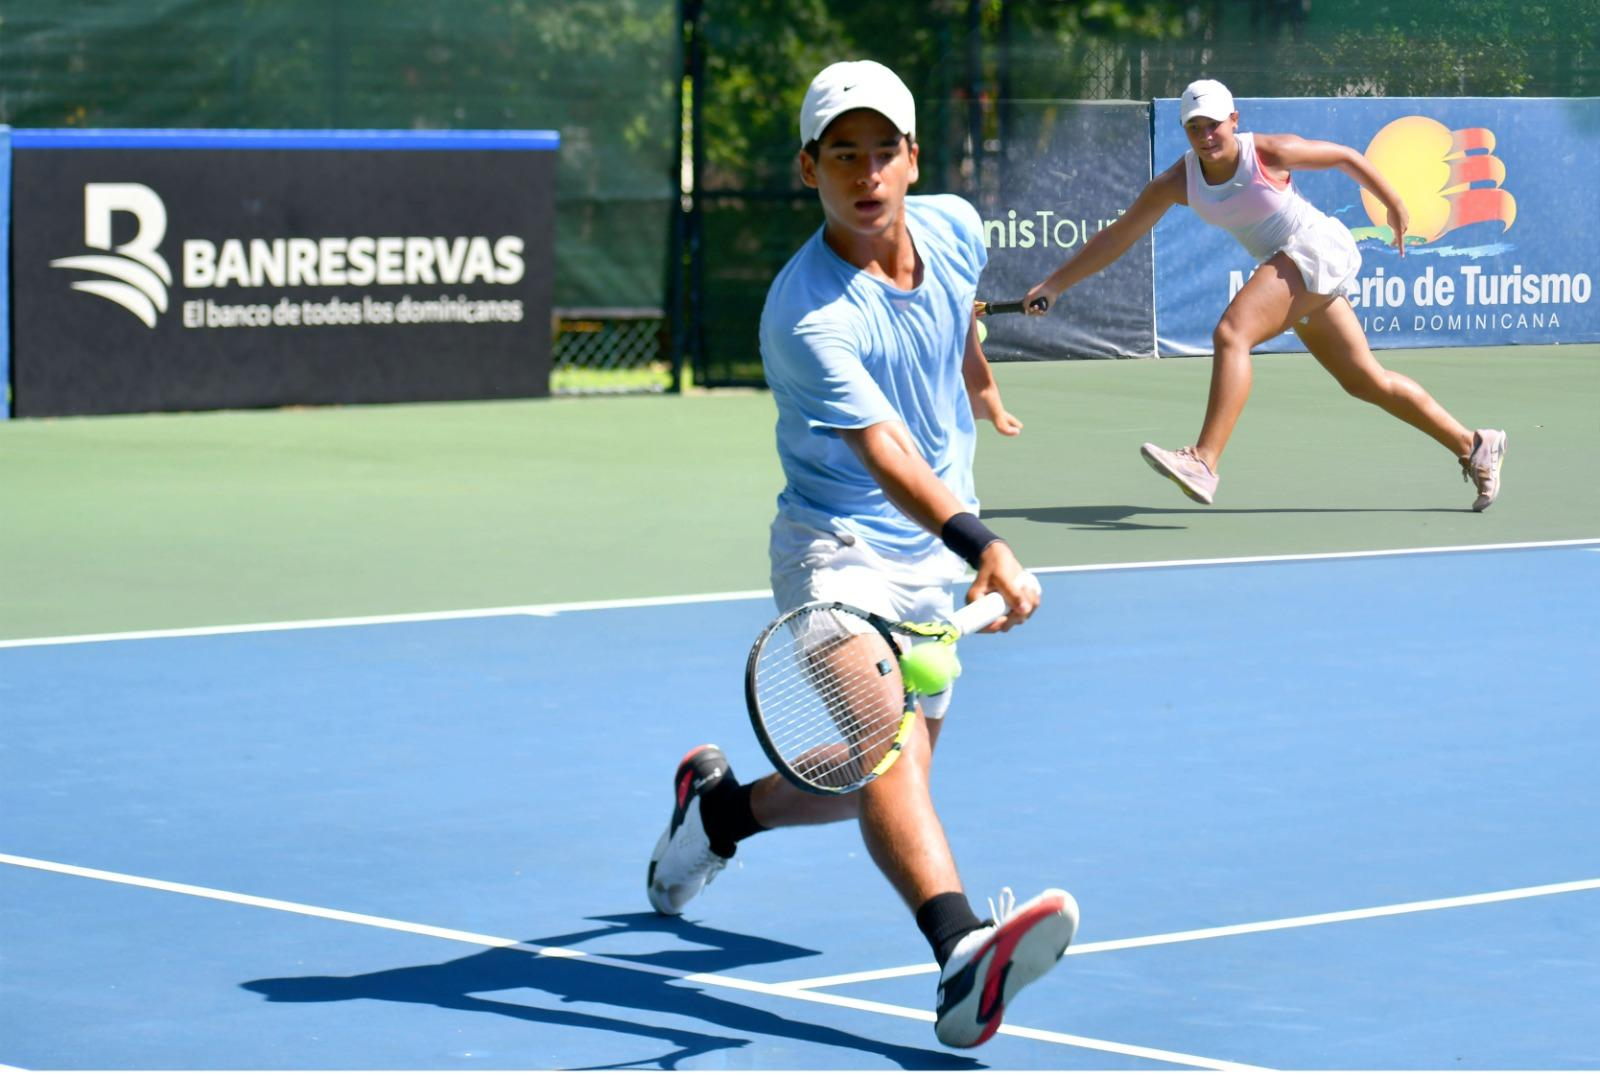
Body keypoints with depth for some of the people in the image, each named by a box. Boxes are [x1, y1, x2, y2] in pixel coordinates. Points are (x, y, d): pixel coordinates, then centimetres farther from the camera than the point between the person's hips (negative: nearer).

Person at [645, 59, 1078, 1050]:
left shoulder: (955, 226, -4)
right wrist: (983, 546, -51)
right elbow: (886, 455, -37)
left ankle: (719, 805, 41)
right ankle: (965, 953, -51)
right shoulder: (808, 318, -26)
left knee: (882, 779, 14)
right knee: (880, 734, -31)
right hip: (840, 549, -7)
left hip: (937, 556, 7)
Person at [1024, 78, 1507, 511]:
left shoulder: (1269, 153, -18)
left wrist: (1394, 204, 10)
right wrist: (1052, 286, -7)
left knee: (1230, 334, -26)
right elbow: (1116, 237, -2)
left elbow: (1345, 157, -2)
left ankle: (1203, 464, -36)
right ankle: (1473, 446, 24)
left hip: (1317, 248, -7)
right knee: (1367, 382, 11)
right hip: (1285, 268, 7)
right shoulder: (1177, 183, -6)